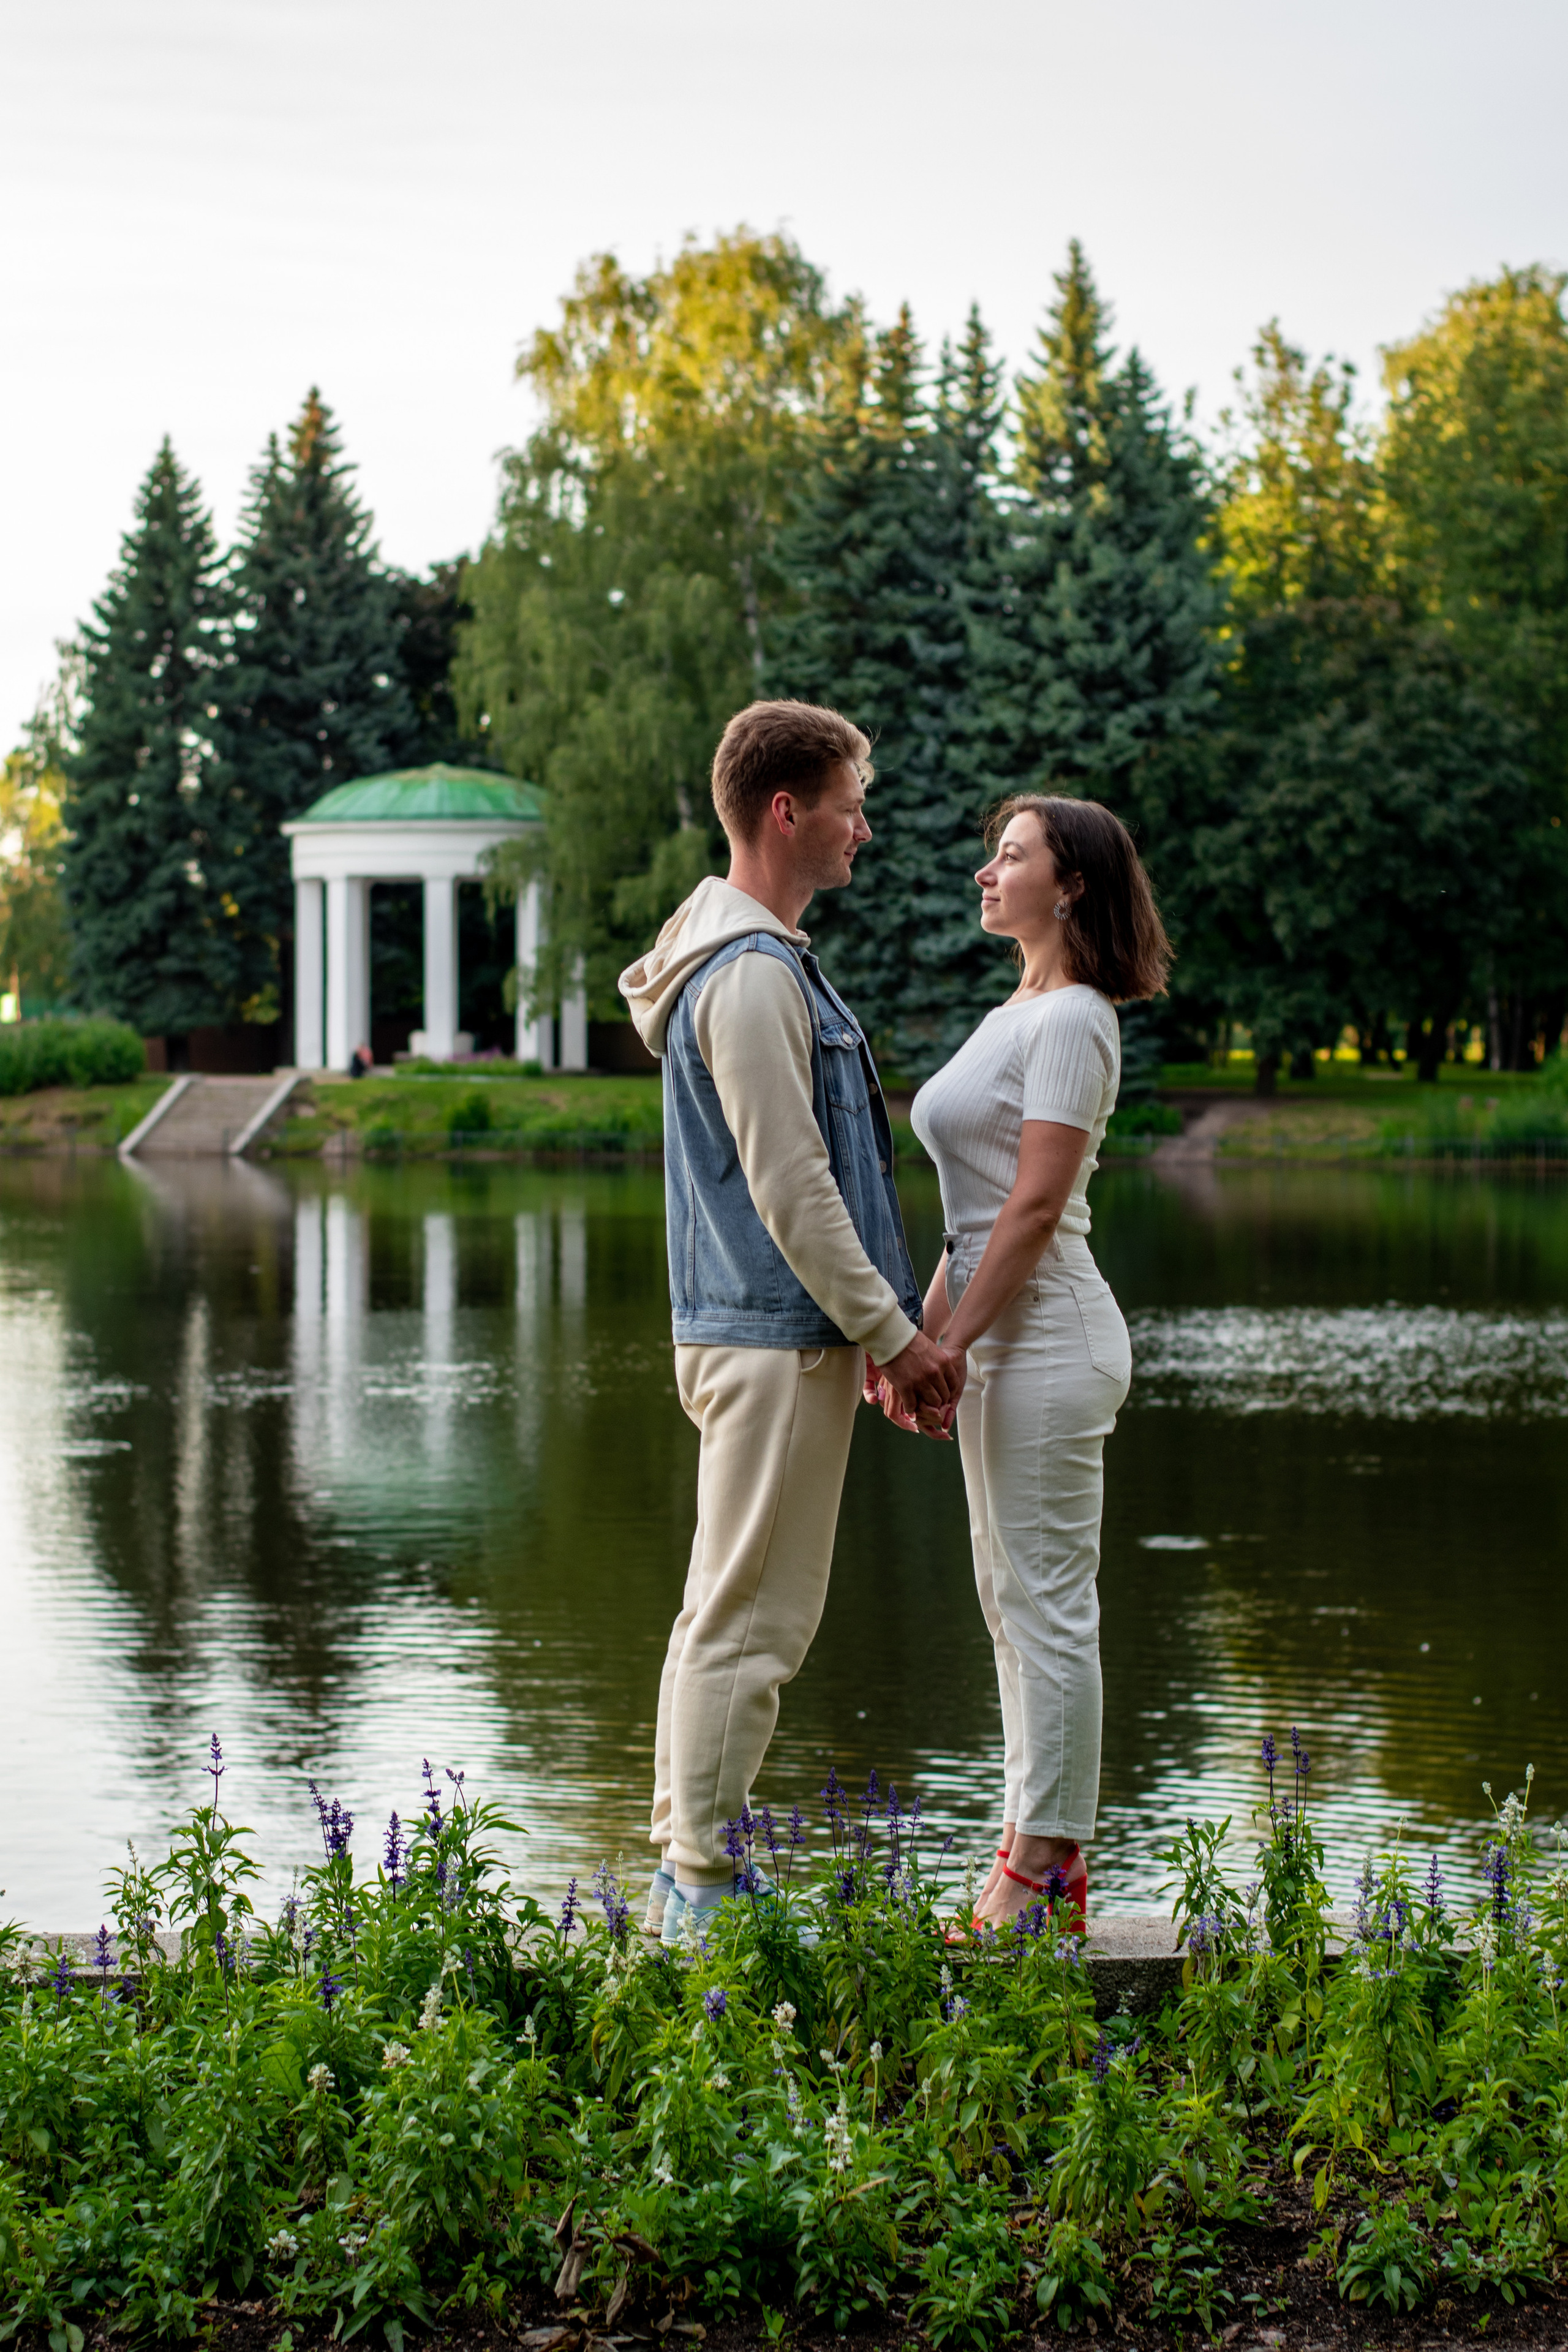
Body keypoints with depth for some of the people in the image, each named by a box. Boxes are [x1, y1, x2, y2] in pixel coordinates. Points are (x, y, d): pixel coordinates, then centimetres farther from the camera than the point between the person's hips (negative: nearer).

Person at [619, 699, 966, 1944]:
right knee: (750, 1618, -6)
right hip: (776, 1340, -11)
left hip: (771, 1333, 11)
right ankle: (703, 1883, 0)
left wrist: (885, 1328, 20)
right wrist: (892, 1334, -14)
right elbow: (790, 1188, -19)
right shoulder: (751, 977, -16)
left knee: (738, 1611, 15)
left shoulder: (762, 960, 18)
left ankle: (689, 1870, 22)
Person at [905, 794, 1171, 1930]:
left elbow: (1036, 1207, -19)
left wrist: (953, 1342, -18)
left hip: (1047, 1337, -10)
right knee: (1013, 1597, 14)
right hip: (1003, 1336, 10)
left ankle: (1043, 1863, 1)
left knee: (1048, 1603, -5)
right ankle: (1040, 1843, 22)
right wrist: (925, 1328, 15)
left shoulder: (1070, 1022, -13)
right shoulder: (1012, 1016, 16)